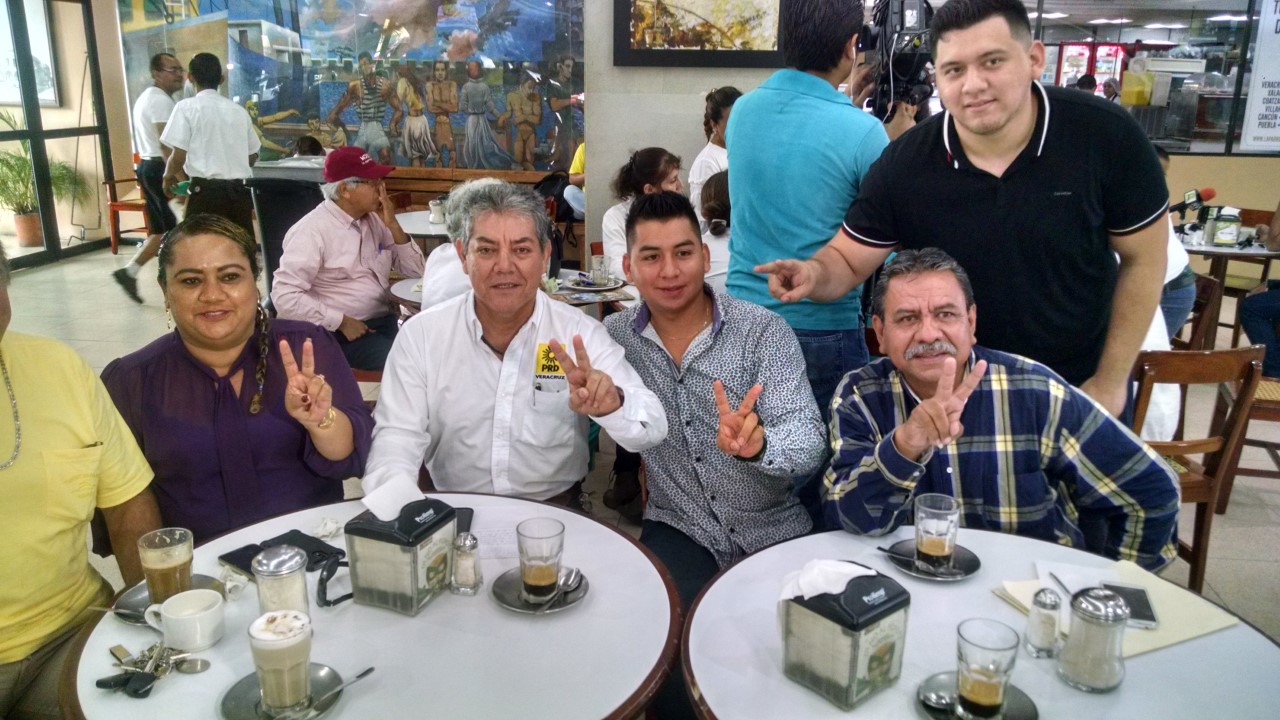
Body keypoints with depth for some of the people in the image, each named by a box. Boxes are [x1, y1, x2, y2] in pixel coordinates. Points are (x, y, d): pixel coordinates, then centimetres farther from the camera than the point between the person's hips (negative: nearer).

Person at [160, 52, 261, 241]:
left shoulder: (187, 107, -1)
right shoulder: (239, 110, 11)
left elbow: (178, 157, -6)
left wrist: (168, 177, 14)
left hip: (207, 190, -4)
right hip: (240, 190, 4)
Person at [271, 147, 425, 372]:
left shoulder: (374, 219, 10)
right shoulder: (312, 230, -11)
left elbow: (415, 271, 9)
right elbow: (285, 296, -17)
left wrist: (393, 225, -3)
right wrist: (342, 322, -17)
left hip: (387, 320, 7)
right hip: (341, 333, -7)